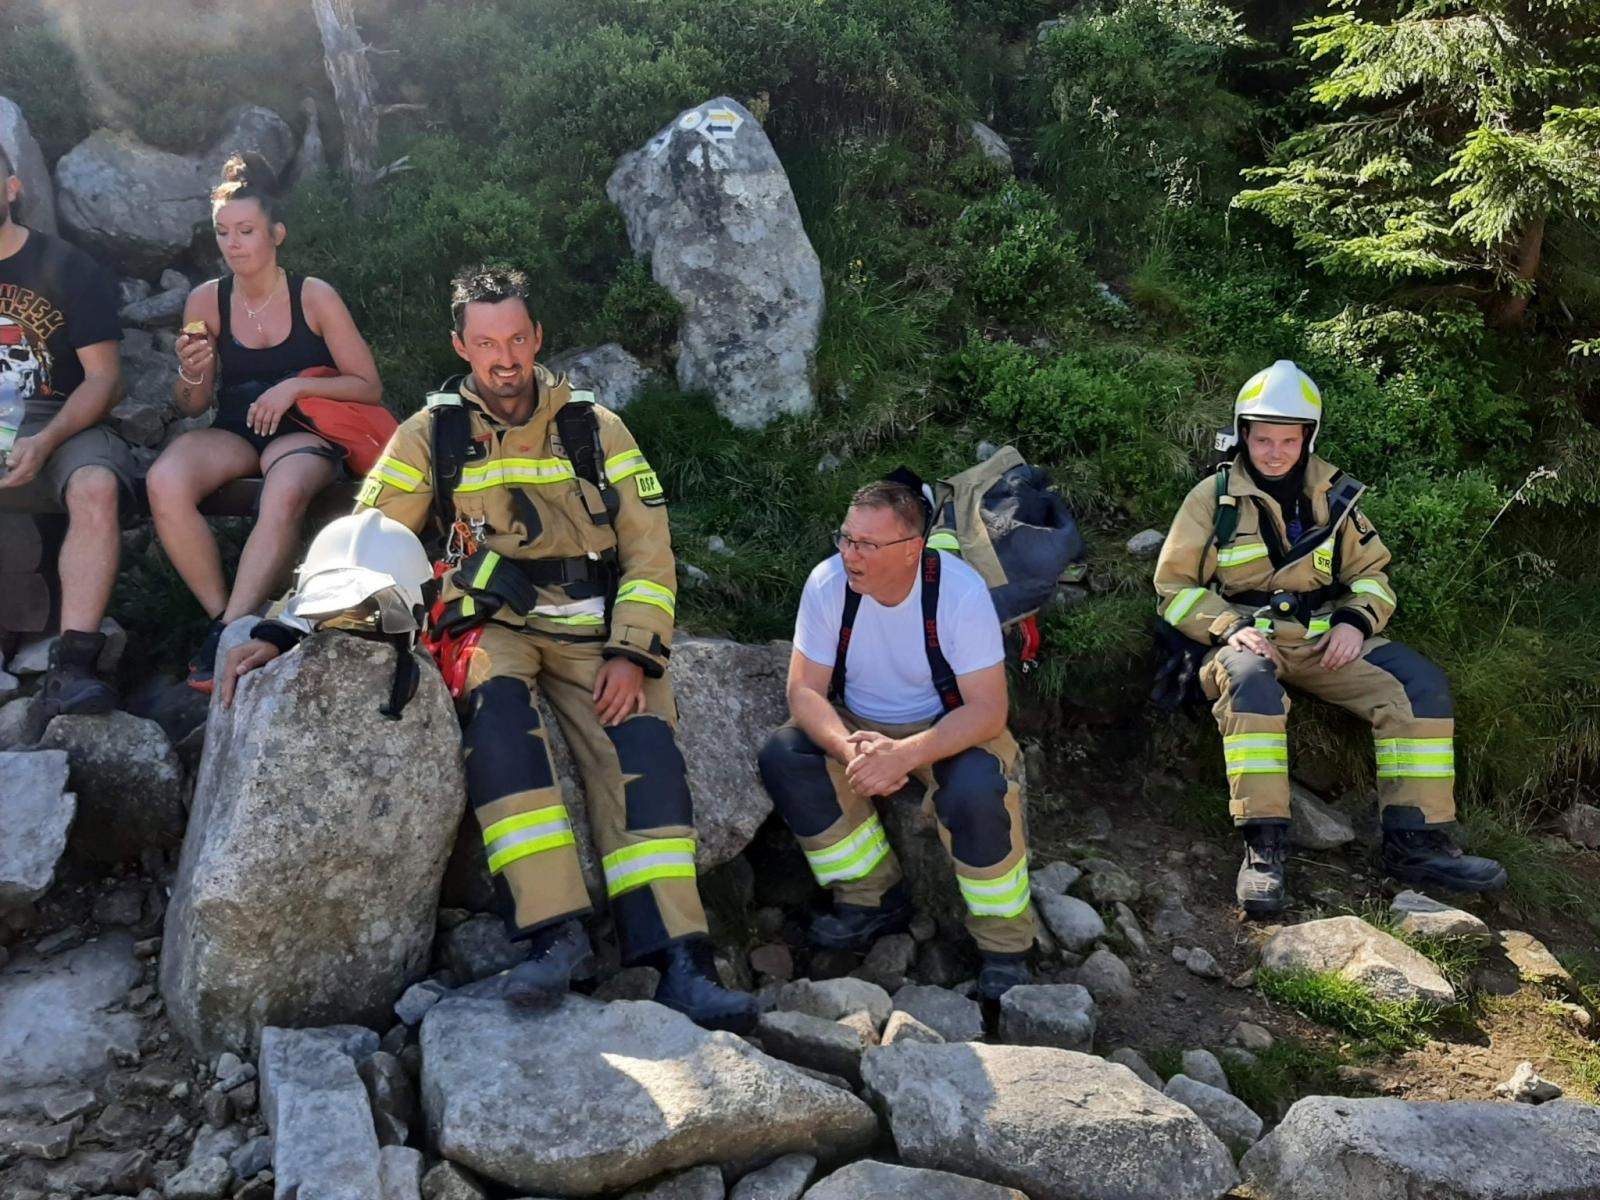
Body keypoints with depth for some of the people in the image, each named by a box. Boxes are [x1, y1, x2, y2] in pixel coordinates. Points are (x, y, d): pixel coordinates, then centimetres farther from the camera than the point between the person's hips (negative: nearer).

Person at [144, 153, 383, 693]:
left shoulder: (315, 297, -4)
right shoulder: (205, 300, 3)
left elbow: (370, 388, -3)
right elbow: (193, 408, 10)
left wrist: (296, 386, -16)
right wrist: (192, 373, -13)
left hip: (303, 430, -3)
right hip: (233, 431, 3)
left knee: (284, 495, -39)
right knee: (164, 482, -31)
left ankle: (228, 633, -30)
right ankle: (224, 616, -17)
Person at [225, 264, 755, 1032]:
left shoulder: (596, 429, 7)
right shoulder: (431, 436, 6)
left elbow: (649, 551, 5)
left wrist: (631, 654, -8)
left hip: (595, 633, 1)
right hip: (493, 626, -1)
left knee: (641, 747, -24)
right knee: (497, 704, -34)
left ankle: (678, 963, -27)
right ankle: (556, 934, -34)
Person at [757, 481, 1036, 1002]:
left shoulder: (960, 590, -25)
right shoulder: (828, 583, -17)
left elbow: (987, 711, -25)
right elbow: (805, 691, -14)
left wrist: (904, 756, -40)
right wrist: (850, 750, -35)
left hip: (949, 729, -3)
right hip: (858, 725, 4)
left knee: (977, 789, -34)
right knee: (782, 757, -22)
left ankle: (1004, 947, -11)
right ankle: (875, 898, -5)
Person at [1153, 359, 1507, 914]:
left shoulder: (1334, 494, 10)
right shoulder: (1214, 498, 1)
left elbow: (1371, 573, 18)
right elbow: (1173, 586, 2)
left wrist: (1354, 622, -4)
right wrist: (1228, 628, -15)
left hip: (1323, 638, 4)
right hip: (1248, 639, -4)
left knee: (1421, 683, -18)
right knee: (1250, 683, -39)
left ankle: (1415, 841, -12)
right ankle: (1264, 846, -37)